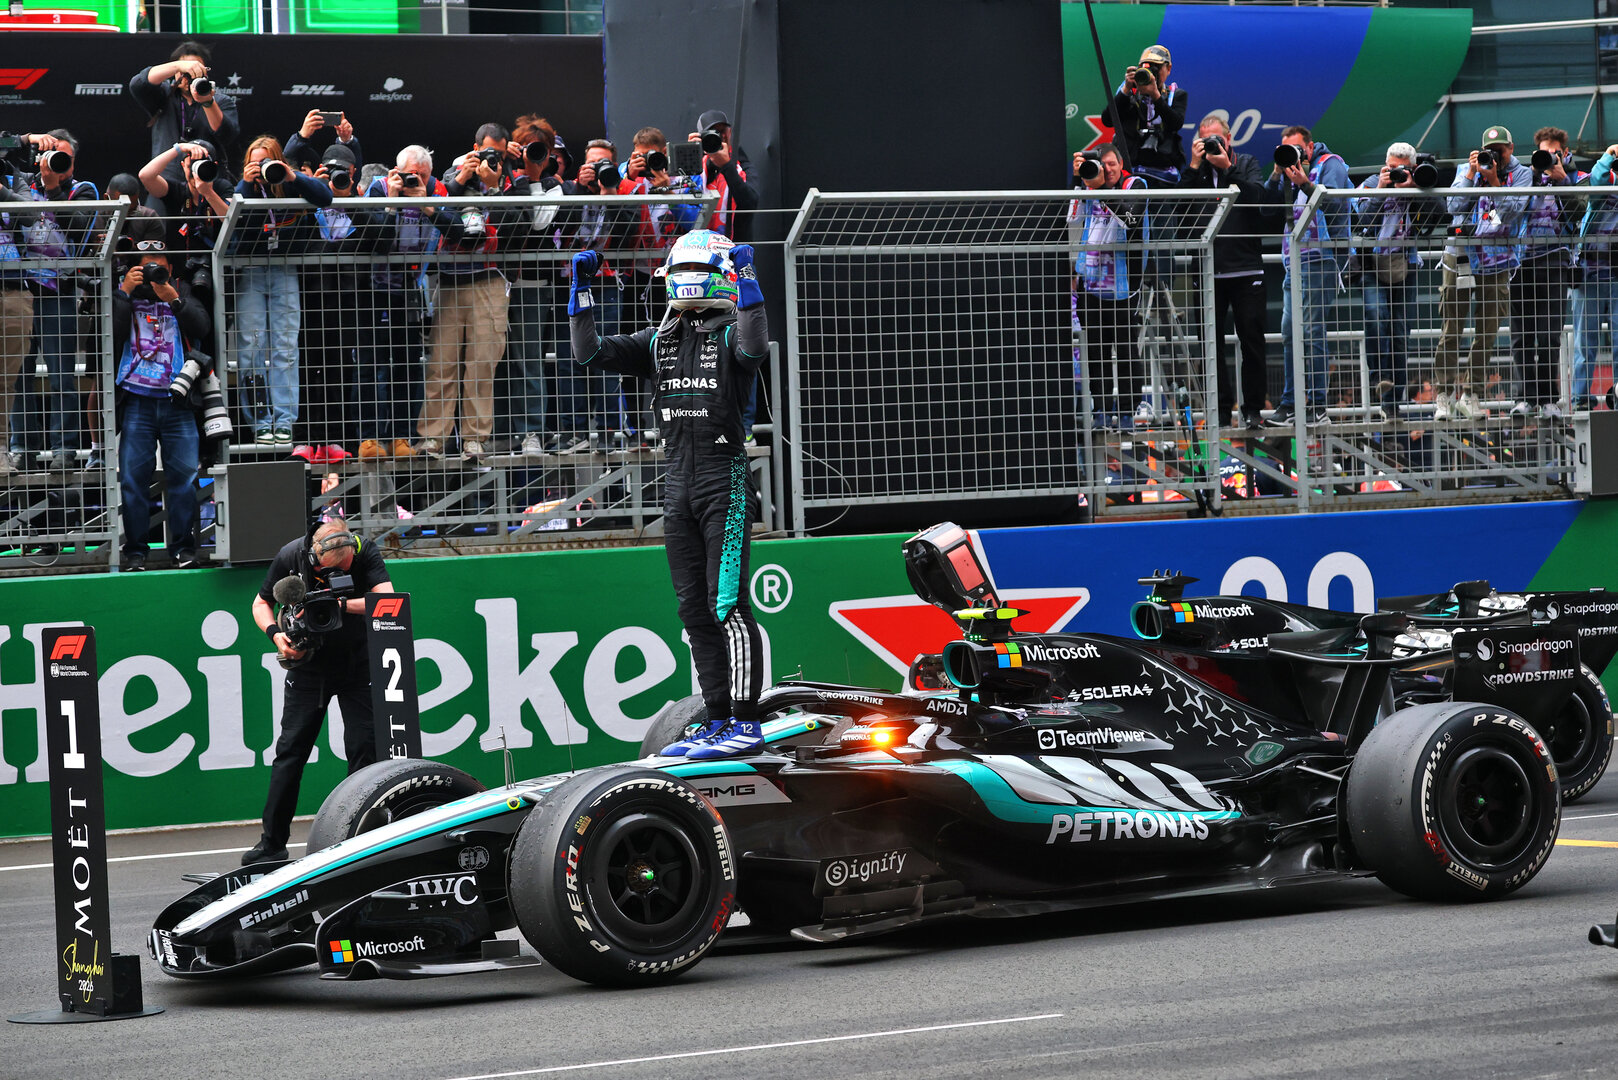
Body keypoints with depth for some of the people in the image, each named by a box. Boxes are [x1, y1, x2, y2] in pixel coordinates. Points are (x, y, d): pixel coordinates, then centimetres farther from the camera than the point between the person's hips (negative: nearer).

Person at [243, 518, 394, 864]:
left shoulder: (366, 553, -18)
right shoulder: (290, 557, -15)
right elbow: (261, 603, 0)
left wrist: (342, 604, -42)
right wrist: (276, 634, -19)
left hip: (357, 663, 0)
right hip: (308, 663, 0)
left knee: (364, 748, -8)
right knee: (290, 749, -2)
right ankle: (272, 844, 2)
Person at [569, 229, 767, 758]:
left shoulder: (731, 333, -3)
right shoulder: (657, 341, 15)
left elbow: (754, 348, -27)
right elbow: (590, 353, 7)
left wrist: (747, 279, -29)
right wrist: (581, 291, 0)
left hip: (726, 479, -7)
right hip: (678, 484, 7)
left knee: (726, 603, -12)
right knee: (694, 608, 8)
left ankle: (747, 724, -10)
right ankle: (718, 721, 13)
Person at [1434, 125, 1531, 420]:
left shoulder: (1521, 174, 3)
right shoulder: (1466, 171, 5)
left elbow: (1511, 211, -11)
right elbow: (1454, 206, -8)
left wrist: (1494, 180, -19)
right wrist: (1472, 173, -13)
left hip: (1496, 260, 0)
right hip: (1460, 256, 0)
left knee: (1487, 330, 1)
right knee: (1451, 327, -4)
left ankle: (1468, 393, 11)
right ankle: (1443, 394, -2)